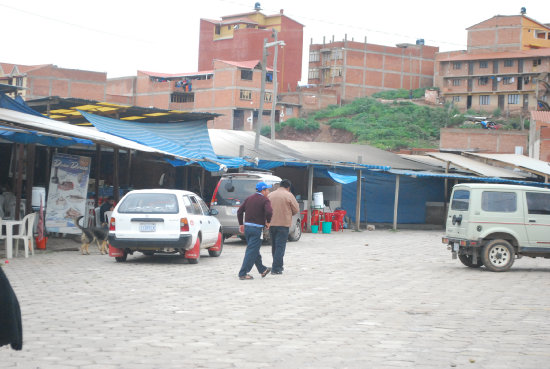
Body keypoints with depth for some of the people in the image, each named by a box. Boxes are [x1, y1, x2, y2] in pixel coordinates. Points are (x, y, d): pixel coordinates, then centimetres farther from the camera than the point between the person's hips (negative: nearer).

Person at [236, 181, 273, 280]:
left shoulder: (249, 198, 11)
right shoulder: (265, 200, -8)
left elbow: (239, 211, 12)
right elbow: (269, 212, -25)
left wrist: (241, 224, 19)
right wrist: (268, 222, -8)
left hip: (247, 227, 8)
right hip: (257, 228, -8)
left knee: (254, 250, 18)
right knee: (252, 252, -4)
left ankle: (262, 270, 32)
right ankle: (243, 274, -7)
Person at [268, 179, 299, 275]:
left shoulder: (270, 195, 9)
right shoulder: (289, 195, -6)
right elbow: (296, 209, -2)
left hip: (271, 223, 5)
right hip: (283, 224, -5)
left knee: (274, 246, 17)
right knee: (280, 246, -4)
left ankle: (278, 266, 27)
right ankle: (276, 268, -11)